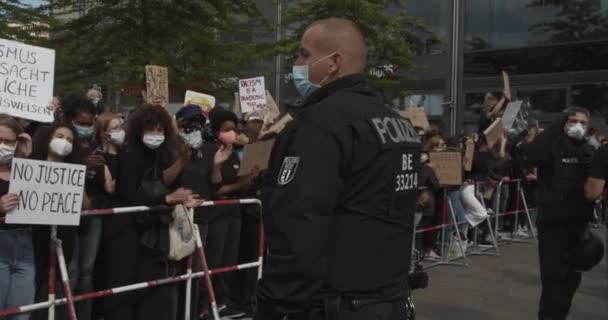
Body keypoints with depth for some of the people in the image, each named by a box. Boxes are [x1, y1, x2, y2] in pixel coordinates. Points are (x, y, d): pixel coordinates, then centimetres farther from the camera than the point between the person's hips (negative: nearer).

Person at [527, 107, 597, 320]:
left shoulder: (590, 150, 12)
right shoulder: (553, 145, -5)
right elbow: (534, 156, -28)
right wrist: (556, 128, -24)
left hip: (579, 222, 6)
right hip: (553, 220, -6)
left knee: (572, 274, 14)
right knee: (553, 273, -6)